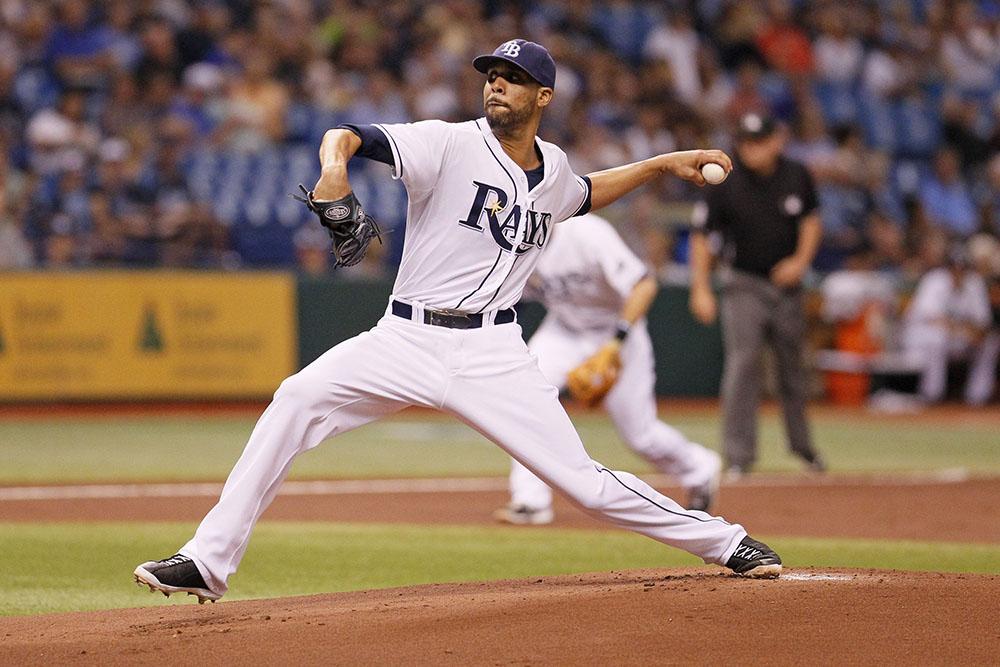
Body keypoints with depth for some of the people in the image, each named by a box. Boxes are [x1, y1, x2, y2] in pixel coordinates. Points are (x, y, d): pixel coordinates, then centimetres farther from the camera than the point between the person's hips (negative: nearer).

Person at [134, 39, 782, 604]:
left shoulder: (552, 167, 9)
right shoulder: (451, 144, -7)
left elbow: (581, 195, 36)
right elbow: (347, 136, -20)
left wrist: (662, 164, 29)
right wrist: (335, 165, -43)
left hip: (494, 354, 2)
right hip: (409, 341, -2)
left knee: (584, 482, -6)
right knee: (299, 399, -23)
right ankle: (207, 562, -19)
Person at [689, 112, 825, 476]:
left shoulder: (796, 177, -3)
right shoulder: (727, 184, -12)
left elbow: (811, 220, 12)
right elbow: (701, 236, -8)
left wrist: (801, 260, -3)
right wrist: (701, 289, -13)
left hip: (786, 283, 3)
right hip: (745, 286, -3)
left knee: (792, 366, 13)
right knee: (742, 365, -14)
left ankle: (801, 443, 31)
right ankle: (738, 456, -14)